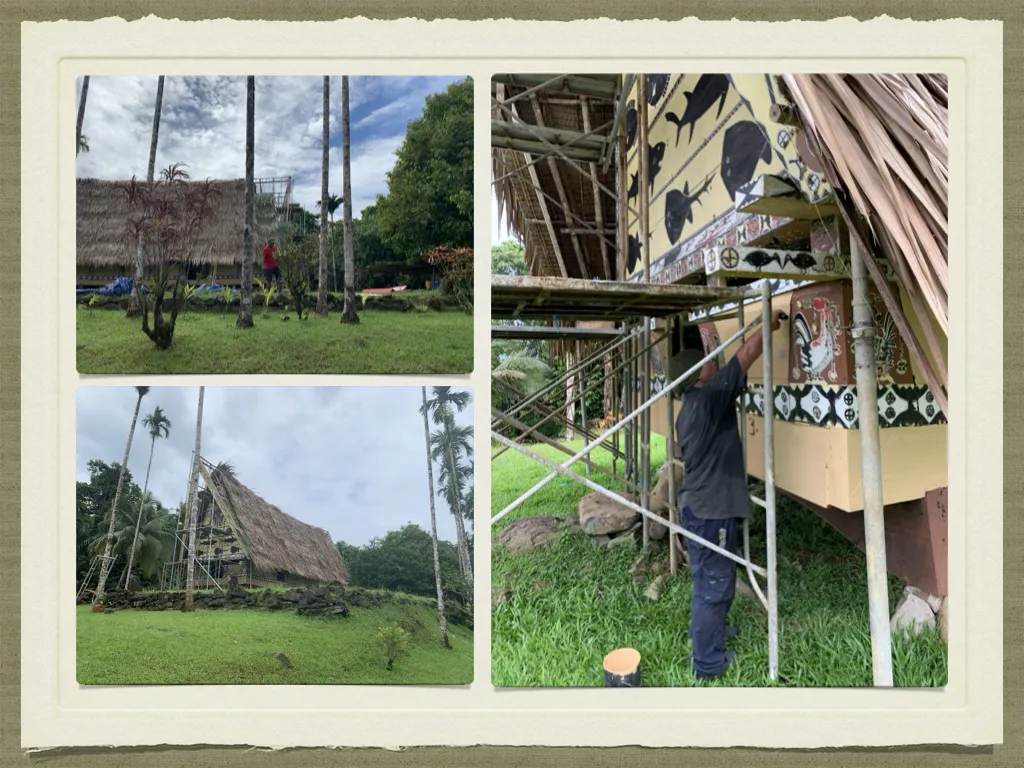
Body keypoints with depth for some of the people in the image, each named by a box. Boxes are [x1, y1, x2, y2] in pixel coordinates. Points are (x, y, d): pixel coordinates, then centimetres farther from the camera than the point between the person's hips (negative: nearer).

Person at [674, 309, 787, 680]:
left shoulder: (688, 408, 12)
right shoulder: (711, 395, -18)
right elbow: (747, 353, -15)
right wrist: (769, 325, 0)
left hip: (697, 504, 10)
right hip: (711, 509, -10)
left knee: (707, 578, 25)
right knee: (714, 583, 0)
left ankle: (708, 631, 43)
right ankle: (707, 662, 11)